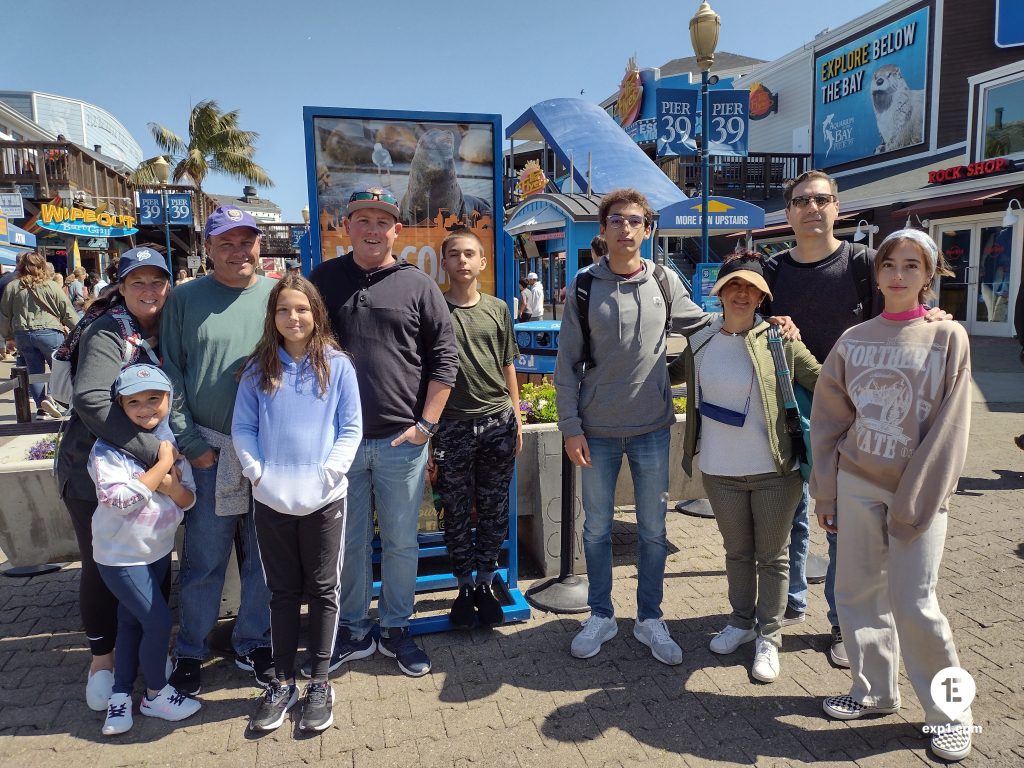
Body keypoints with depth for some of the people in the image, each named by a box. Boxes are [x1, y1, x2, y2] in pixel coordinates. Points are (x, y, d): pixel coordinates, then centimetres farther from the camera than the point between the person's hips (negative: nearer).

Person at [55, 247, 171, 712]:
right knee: (100, 566, 7)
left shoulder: (164, 331, 4)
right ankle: (102, 658, 28)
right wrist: (154, 450, -30)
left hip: (149, 471, 5)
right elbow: (91, 400, -28)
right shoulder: (108, 332, -16)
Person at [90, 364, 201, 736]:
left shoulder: (172, 442, -3)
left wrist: (170, 484, -23)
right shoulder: (108, 449, -19)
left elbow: (188, 499, -2)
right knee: (159, 621, -4)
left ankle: (120, 695, 32)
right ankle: (156, 694, 18)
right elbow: (120, 499, -30)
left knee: (131, 622, 17)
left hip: (159, 549, 6)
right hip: (121, 555, -6)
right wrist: (162, 465, -26)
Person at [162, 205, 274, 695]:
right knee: (203, 560, 7)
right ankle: (190, 651, 28)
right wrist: (190, 443, -5)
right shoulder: (186, 299, 2)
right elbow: (171, 375, 1)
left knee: (263, 557, 12)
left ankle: (253, 644, 31)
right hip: (209, 451, -1)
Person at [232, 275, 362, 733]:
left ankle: (320, 683, 23)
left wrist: (330, 471, -12)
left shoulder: (337, 365, -2)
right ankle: (282, 682, 27)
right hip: (271, 499, 2)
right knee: (283, 591, 14)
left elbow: (351, 428, -2)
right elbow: (242, 428, 5)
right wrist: (257, 471, -8)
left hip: (323, 498, -2)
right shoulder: (258, 369, 4)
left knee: (322, 590, 9)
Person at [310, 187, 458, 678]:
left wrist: (426, 424, -5)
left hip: (402, 439, -1)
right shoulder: (324, 280, 6)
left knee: (400, 541, 10)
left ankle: (395, 629, 28)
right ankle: (353, 632, 29)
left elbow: (445, 358, 1)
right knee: (349, 542, 12)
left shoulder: (418, 286, 2)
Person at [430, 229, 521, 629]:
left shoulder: (497, 309, 7)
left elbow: (508, 367, 13)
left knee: (494, 510, 10)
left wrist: (516, 418, 9)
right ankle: (465, 586, 24)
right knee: (456, 513, 8)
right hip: (452, 426, -2)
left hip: (498, 421, 3)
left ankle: (485, 584, 26)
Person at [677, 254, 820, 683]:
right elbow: (694, 405, 10)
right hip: (720, 471, 3)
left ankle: (769, 637, 25)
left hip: (774, 470, -2)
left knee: (773, 556, 11)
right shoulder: (699, 344, 1)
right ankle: (741, 622, 36)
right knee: (737, 551, 18)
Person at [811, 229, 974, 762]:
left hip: (919, 491, -3)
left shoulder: (949, 339, -4)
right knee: (858, 592, 9)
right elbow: (828, 420, 6)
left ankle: (949, 711, 20)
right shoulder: (854, 340, 4)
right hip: (857, 485, 3)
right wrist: (825, 493, 5)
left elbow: (948, 430, -8)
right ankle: (875, 692, 28)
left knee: (914, 604, -2)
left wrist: (916, 502, -13)